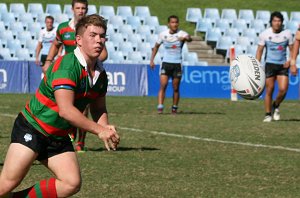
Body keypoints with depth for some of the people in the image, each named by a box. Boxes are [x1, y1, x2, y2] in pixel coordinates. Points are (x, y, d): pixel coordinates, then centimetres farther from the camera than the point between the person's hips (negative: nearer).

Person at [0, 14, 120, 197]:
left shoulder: (101, 74, 3)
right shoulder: (66, 66, -22)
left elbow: (98, 109, 16)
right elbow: (65, 110, -29)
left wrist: (106, 129, -6)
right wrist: (99, 130, -26)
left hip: (59, 138, 8)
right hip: (32, 129, -7)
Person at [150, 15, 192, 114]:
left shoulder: (181, 33, -7)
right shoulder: (163, 34, 1)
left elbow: (189, 38, -29)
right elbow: (156, 46, 15)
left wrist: (185, 38, -53)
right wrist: (152, 60, 10)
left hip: (177, 64, -1)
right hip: (166, 63, 1)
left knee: (176, 88, 5)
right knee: (163, 85, -13)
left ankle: (174, 108, 18)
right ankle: (160, 107, -16)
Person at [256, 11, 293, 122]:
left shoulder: (287, 34, 2)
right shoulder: (264, 34, -2)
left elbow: (292, 49, 10)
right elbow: (259, 51, 4)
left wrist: (290, 61, -7)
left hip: (283, 65, 1)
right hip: (270, 64, -1)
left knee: (283, 89, -12)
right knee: (269, 91, -2)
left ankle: (275, 106, 16)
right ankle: (268, 115, 9)